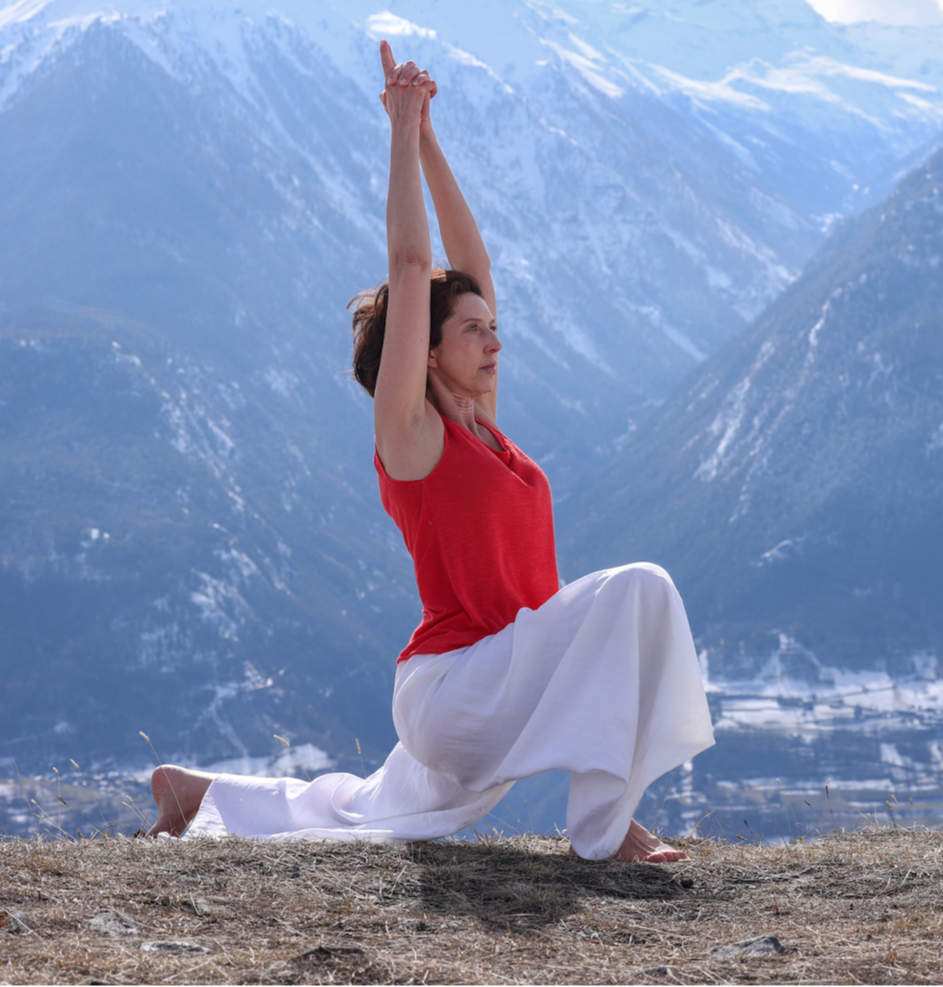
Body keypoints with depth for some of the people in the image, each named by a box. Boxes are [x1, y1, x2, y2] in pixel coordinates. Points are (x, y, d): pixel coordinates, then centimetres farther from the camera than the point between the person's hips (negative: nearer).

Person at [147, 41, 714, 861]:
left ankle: (199, 793, 34)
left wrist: (427, 139, 12)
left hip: (498, 681, 9)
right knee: (636, 589, -24)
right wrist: (403, 130, -8)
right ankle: (603, 826, -21)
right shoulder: (408, 430, -9)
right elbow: (410, 264, -14)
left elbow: (470, 262, 14)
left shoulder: (477, 422, 12)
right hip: (453, 689, -9)